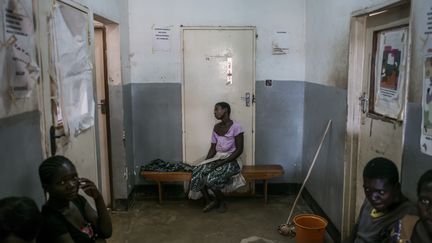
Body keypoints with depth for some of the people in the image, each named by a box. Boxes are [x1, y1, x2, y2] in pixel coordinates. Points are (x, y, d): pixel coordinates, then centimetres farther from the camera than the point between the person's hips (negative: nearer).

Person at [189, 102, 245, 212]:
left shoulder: (236, 127, -11)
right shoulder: (216, 127, 9)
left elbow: (239, 150, -14)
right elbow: (213, 148, 11)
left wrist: (223, 162, -20)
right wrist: (205, 162, -5)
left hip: (231, 160, -6)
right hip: (217, 158, 6)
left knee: (211, 178, -31)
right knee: (197, 173, -20)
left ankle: (221, 201, -3)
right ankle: (209, 201, -4)